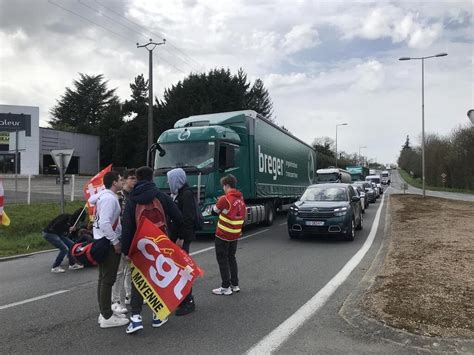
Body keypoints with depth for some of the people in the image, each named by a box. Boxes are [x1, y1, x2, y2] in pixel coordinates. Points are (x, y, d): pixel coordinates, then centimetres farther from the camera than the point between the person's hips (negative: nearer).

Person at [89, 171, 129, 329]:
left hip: (101, 240, 10)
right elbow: (105, 223, -26)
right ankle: (107, 317, 1)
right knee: (108, 279, -5)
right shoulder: (109, 199, -19)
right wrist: (115, 242, -20)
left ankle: (104, 312, 24)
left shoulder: (103, 194, 10)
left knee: (104, 278, 15)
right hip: (108, 243, -10)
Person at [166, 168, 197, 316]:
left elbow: (187, 218, -21)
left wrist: (181, 237, -23)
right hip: (175, 236, 9)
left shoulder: (186, 194, -14)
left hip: (182, 237, -9)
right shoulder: (177, 193, 15)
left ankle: (188, 302, 3)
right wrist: (173, 236, 14)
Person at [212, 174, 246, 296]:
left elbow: (214, 211, -4)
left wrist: (219, 203, 12)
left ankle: (226, 287, 5)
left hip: (223, 235, -7)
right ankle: (235, 285, 23)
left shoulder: (225, 198, -17)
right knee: (231, 258, 18)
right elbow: (242, 216, 11)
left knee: (222, 260, 2)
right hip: (235, 235, 7)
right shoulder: (241, 199, 5)